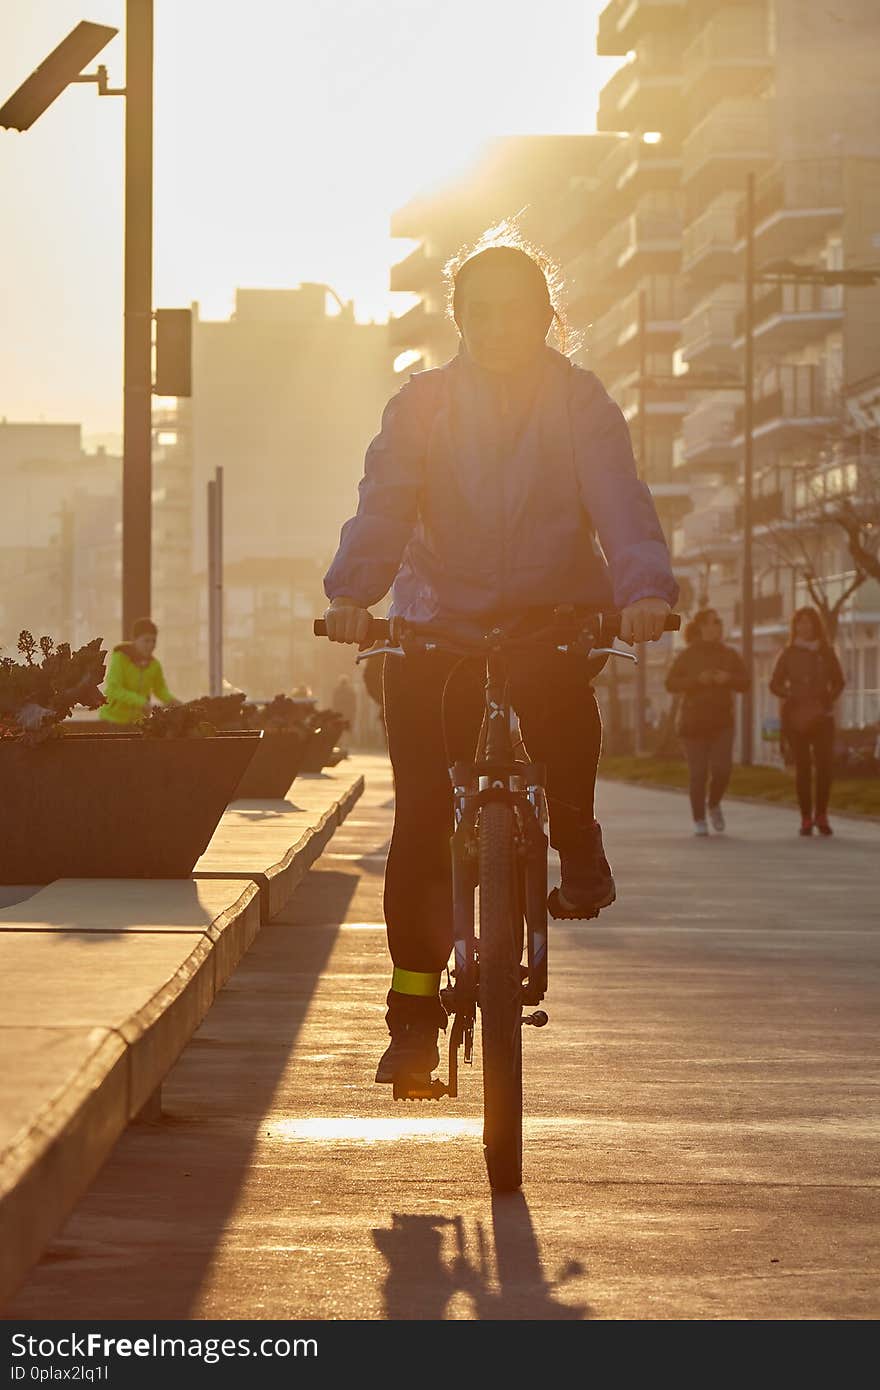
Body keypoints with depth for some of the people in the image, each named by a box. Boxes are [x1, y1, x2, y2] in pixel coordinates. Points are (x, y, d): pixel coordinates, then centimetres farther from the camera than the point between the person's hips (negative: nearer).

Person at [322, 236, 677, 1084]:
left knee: (557, 681, -37)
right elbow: (385, 505, -16)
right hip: (438, 621, 1)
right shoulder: (423, 403, -3)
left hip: (552, 611, -1)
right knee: (421, 815, -7)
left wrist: (645, 590, -39)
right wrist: (352, 594, -36)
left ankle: (577, 844, -11)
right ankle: (414, 1009, 4)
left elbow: (620, 502, -19)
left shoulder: (578, 402, -4)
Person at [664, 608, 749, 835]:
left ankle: (714, 804, 19)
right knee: (698, 773, -4)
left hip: (722, 721, 2)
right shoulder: (688, 655, 0)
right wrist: (697, 680, -18)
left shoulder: (729, 655, 8)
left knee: (722, 769, -10)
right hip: (693, 722, -2)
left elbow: (745, 683, 7)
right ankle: (699, 821, 7)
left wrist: (728, 679, -13)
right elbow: (671, 684, -4)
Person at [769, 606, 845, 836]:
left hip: (822, 716, 1)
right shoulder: (788, 654, 6)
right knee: (802, 767, -4)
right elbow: (775, 684, 8)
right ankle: (806, 819, -1)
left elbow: (838, 682, 14)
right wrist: (793, 696, -10)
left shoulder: (826, 653, 7)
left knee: (824, 766, -9)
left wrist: (827, 700, -4)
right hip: (795, 716, -1)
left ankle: (821, 816, 2)